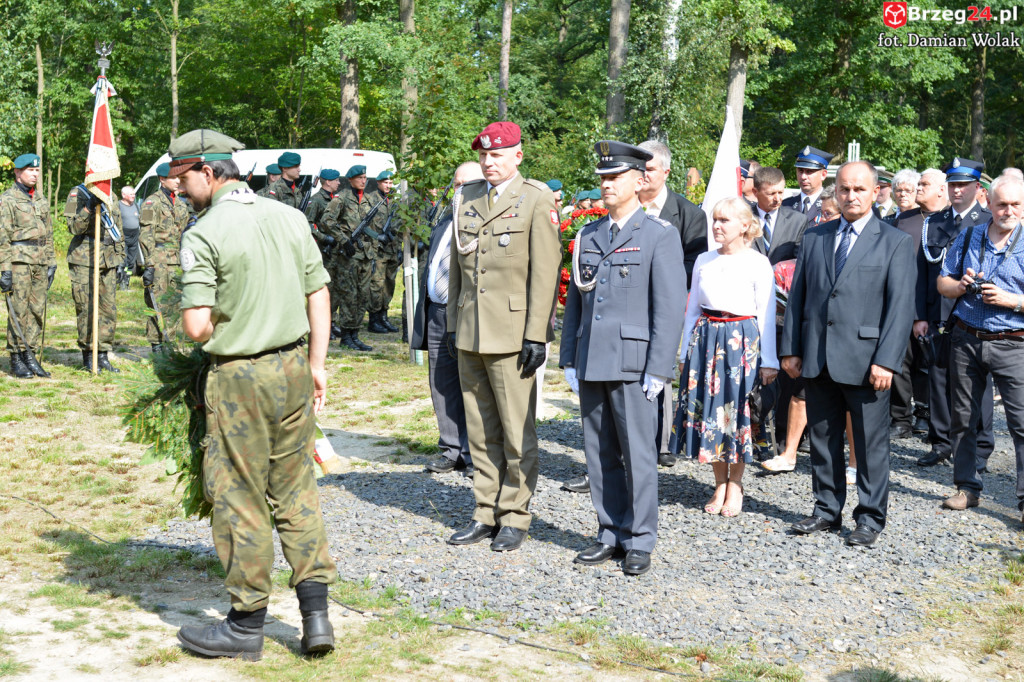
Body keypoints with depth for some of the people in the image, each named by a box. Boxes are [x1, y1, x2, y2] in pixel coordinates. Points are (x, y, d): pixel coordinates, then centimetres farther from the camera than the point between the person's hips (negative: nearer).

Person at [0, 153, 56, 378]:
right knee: (18, 312, -4)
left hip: (39, 263, 6)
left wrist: (51, 263, 15)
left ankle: (31, 356, 12)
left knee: (38, 311, 5)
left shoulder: (41, 199, 15)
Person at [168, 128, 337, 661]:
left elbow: (196, 327, -18)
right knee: (297, 489, 15)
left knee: (240, 498, 6)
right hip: (294, 367, 6)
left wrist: (223, 324, 4)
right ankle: (316, 614, 16)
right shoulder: (290, 217, 6)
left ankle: (247, 624, 18)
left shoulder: (204, 235, -13)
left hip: (239, 377, -6)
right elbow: (319, 297, 8)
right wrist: (317, 364, 13)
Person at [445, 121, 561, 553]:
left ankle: (515, 516, 14)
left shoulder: (537, 200, -4)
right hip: (470, 335, 6)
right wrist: (454, 322, 13)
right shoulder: (465, 198, 12)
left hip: (511, 335, -5)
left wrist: (536, 335, -13)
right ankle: (486, 513, 21)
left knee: (517, 431, 2)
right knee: (480, 430, 11)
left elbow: (546, 271, -9)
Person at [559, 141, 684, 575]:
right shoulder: (588, 236, 14)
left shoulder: (660, 235, -2)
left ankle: (640, 541, 11)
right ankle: (611, 534, 22)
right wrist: (568, 359, 11)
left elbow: (669, 307, -7)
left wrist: (658, 369, -13)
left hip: (632, 363, -5)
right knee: (599, 454, 10)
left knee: (638, 453, 0)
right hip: (591, 363, 5)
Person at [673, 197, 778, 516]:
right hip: (706, 338, 4)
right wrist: (685, 351, 12)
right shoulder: (703, 261, 9)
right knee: (708, 408, 4)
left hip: (741, 341, -4)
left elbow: (766, 315, -3)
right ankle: (720, 484, 17)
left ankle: (735, 485, 14)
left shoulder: (758, 263, -3)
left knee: (737, 411, 0)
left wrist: (768, 361, -4)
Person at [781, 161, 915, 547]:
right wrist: (791, 349, 5)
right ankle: (827, 510, 26)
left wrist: (886, 361, -15)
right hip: (817, 359, 4)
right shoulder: (814, 237, 11)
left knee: (870, 443, 4)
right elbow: (798, 295, 12)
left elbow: (901, 307, -7)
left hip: (865, 360, -4)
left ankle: (871, 518, 17)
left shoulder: (895, 243, 0)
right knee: (823, 438, 12)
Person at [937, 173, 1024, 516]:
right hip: (966, 339, 4)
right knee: (963, 419, 10)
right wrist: (960, 286, -7)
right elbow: (942, 282, 13)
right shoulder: (967, 238, 9)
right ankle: (967, 487, 23)